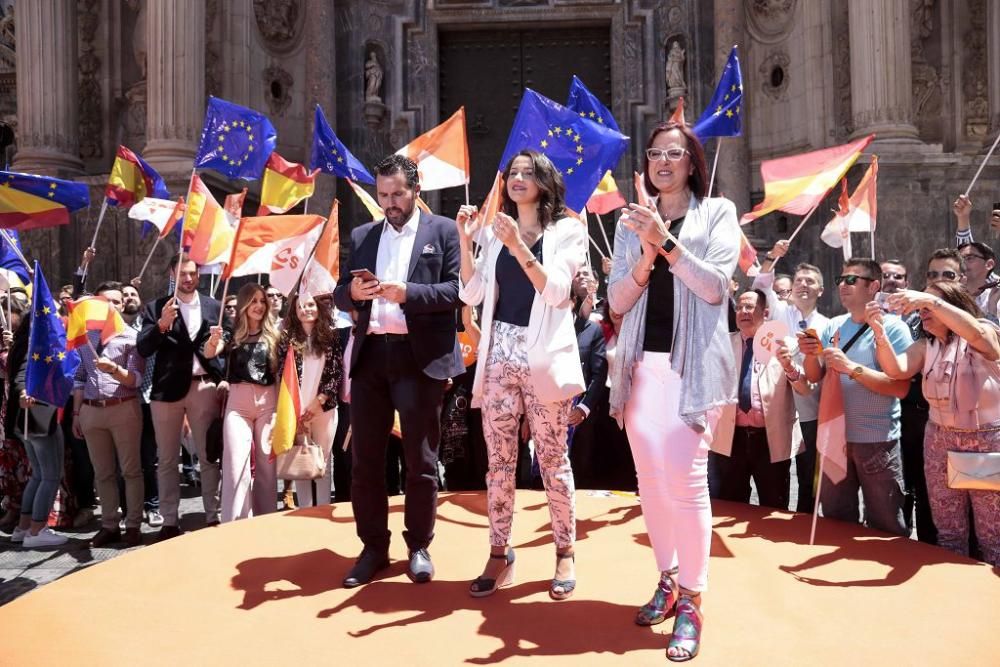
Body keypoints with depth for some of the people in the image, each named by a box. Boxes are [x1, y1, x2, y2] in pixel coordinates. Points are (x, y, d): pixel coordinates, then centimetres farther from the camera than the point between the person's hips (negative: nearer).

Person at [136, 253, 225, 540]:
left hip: (204, 386, 0)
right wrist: (161, 324, -19)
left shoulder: (214, 306, 9)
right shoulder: (155, 308, 6)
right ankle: (169, 521, 13)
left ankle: (213, 516, 9)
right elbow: (143, 349, -5)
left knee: (209, 456, 2)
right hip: (167, 388, 0)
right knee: (167, 459, 6)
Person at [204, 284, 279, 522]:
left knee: (266, 461, 7)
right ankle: (235, 522, -1)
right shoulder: (232, 332, 3)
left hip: (268, 401, 1)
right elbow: (209, 353, -13)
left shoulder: (273, 334, 6)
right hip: (238, 402, -1)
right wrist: (213, 340, -36)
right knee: (236, 462, -5)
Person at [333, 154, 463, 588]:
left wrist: (408, 293, -20)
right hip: (370, 354, 4)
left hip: (420, 356, -4)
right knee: (364, 457, 7)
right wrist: (353, 291, -11)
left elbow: (457, 290, -6)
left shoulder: (442, 230, 4)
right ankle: (374, 548, 18)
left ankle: (419, 547, 17)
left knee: (420, 458, 3)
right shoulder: (361, 236, 17)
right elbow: (339, 295, 12)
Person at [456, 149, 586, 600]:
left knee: (553, 460, 2)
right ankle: (499, 554, 12)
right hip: (500, 353, 4)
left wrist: (519, 247, -19)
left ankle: (565, 553, 14)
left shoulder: (567, 230, 3)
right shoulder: (495, 233, 15)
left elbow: (555, 292, -11)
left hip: (544, 355, -3)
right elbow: (471, 295, 7)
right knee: (499, 460, 4)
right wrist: (463, 241, -1)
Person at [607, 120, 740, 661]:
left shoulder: (717, 213, 5)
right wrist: (646, 255, -10)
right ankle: (668, 579, 23)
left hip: (692, 361, -4)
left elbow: (715, 286, -8)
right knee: (650, 477, 7)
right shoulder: (631, 221, 14)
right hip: (641, 361, 4)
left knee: (685, 478, -12)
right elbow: (617, 301, 6)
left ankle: (692, 600, -1)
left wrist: (667, 241, -17)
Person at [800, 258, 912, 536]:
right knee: (835, 520, 17)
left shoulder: (892, 327, -9)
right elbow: (815, 377, 12)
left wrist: (851, 367, -24)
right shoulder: (833, 326, 7)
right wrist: (810, 355, -8)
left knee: (885, 527, 5)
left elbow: (900, 387, -18)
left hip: (877, 441, -5)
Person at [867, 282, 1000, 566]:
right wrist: (879, 332, -28)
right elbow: (896, 369, -13)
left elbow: (976, 333, -31)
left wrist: (932, 301, -39)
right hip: (940, 443, 4)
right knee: (948, 534, 13)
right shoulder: (925, 347, 4)